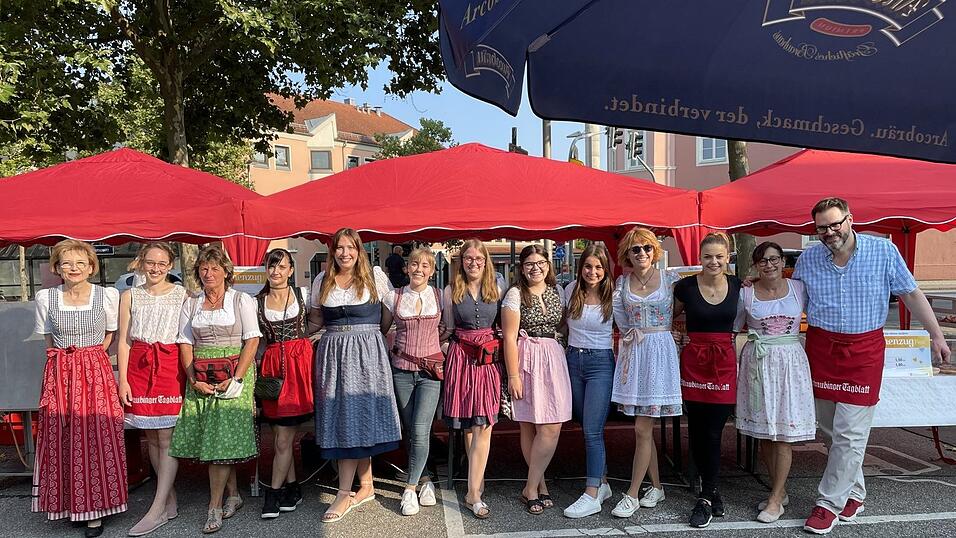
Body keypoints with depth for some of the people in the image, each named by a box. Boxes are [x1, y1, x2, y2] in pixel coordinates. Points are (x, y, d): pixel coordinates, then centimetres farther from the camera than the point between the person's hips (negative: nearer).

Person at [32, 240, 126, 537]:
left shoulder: (108, 295, -1)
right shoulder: (45, 297, 5)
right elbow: (49, 341, 13)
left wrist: (88, 357, 4)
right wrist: (67, 361, 6)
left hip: (96, 371, -2)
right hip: (59, 374, 2)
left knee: (97, 438, -2)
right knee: (61, 440, 4)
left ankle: (95, 508, 9)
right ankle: (71, 505, 20)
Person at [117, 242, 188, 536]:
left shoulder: (181, 295, 2)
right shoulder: (129, 296, 9)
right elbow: (123, 341, 8)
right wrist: (123, 380, 2)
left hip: (171, 366, -3)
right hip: (139, 368, 3)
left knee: (167, 437, -5)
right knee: (151, 437, 9)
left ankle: (157, 509, 1)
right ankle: (170, 500, 22)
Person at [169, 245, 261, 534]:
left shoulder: (241, 300, 2)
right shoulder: (191, 304, 13)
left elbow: (252, 340, -5)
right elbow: (185, 344, 8)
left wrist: (236, 378, -14)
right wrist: (193, 379, -6)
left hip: (235, 372, -4)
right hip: (200, 377, 4)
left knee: (222, 436, -8)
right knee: (206, 434, 4)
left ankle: (215, 507, 1)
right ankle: (233, 495, 19)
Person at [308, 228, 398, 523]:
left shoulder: (375, 275, -1)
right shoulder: (322, 280, 9)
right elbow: (316, 318, 19)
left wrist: (369, 331, 3)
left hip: (367, 352, -3)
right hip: (332, 351, 4)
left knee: (357, 416, -3)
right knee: (342, 417, 4)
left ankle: (345, 493, 5)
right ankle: (366, 486, 19)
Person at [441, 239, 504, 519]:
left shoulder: (496, 290, 7)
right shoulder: (450, 291, 4)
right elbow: (449, 329, 12)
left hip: (489, 359, 0)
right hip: (461, 357, 0)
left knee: (484, 425, -7)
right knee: (467, 424, 6)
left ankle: (473, 493, -1)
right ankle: (479, 478, 24)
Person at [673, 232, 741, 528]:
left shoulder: (737, 285, 2)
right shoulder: (685, 286, -3)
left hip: (724, 362, 0)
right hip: (693, 361, 0)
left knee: (713, 434, 0)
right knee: (696, 431, 6)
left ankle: (706, 498, 13)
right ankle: (711, 491, 25)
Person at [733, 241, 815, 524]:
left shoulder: (798, 288, 2)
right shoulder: (746, 293, 2)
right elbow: (733, 328, 11)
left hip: (789, 361, -1)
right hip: (757, 362, 1)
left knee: (784, 433, -2)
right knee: (764, 432, 8)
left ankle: (776, 499, 8)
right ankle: (779, 490, 26)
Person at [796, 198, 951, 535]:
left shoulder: (884, 251, -3)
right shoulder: (807, 259, 2)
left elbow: (912, 294, 4)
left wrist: (936, 335, 4)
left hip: (864, 349, -2)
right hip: (821, 347, 3)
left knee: (849, 433, -2)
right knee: (830, 428, 10)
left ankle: (829, 502, 9)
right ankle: (854, 493, 30)